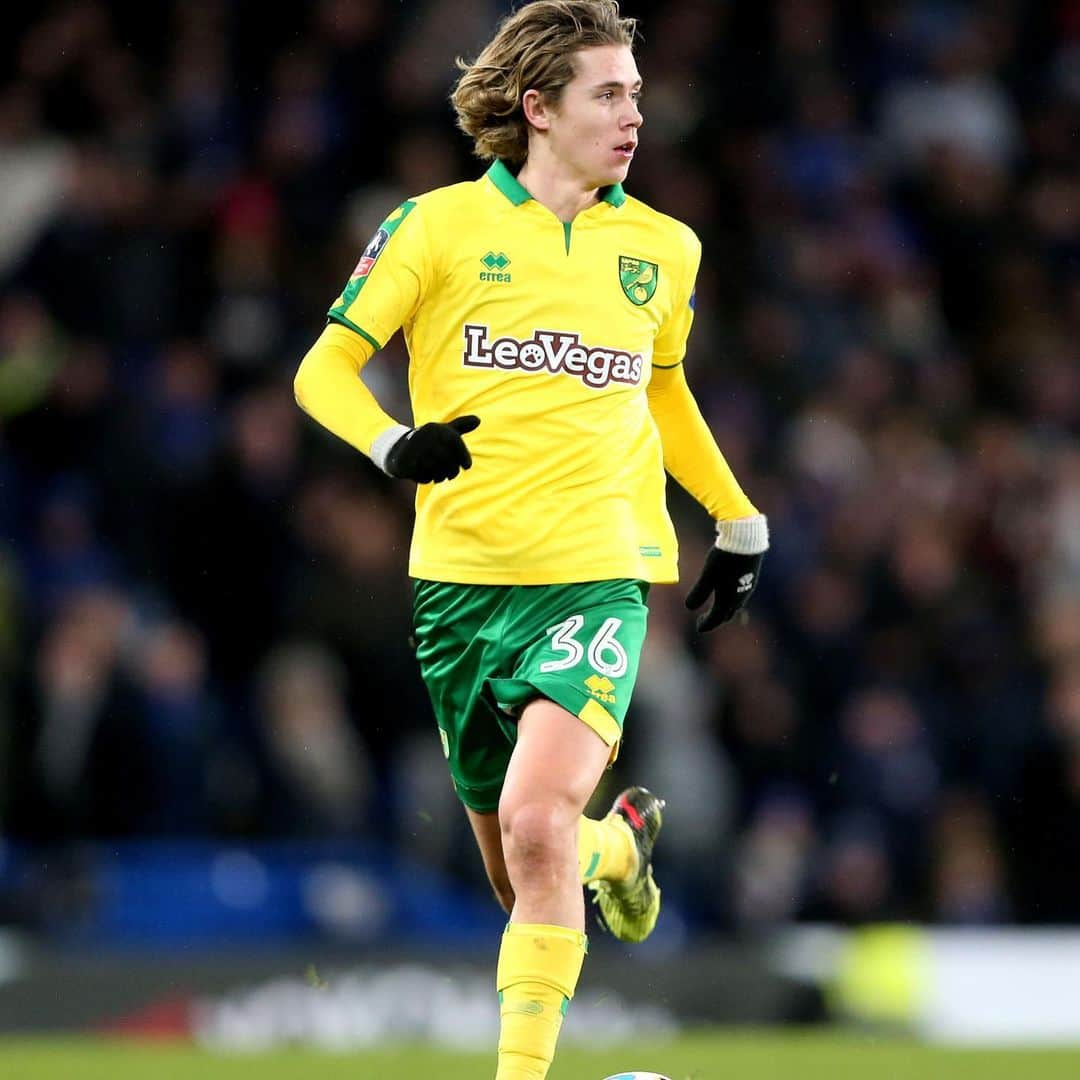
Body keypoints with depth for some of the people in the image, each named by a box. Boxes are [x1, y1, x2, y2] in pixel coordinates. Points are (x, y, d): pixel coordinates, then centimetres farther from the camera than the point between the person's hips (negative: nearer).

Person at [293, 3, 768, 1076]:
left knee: (536, 821, -24)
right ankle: (619, 841, 46)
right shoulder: (438, 226, 0)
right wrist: (395, 443, -17)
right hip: (461, 579, 0)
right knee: (514, 870, 11)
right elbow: (325, 368, 2)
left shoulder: (663, 248, 11)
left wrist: (739, 524, 33)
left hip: (597, 575, 0)